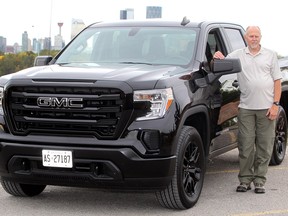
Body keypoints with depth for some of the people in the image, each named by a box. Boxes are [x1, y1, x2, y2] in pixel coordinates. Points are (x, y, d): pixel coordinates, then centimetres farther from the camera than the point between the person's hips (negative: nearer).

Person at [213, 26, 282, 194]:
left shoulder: (270, 55, 10)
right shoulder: (238, 55, 11)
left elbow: (277, 81, 7)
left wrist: (275, 104, -3)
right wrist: (218, 57, -17)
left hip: (267, 107, 0)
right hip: (246, 107, 0)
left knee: (264, 146, 2)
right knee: (246, 145, 0)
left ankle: (260, 181, 9)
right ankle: (245, 180, 9)